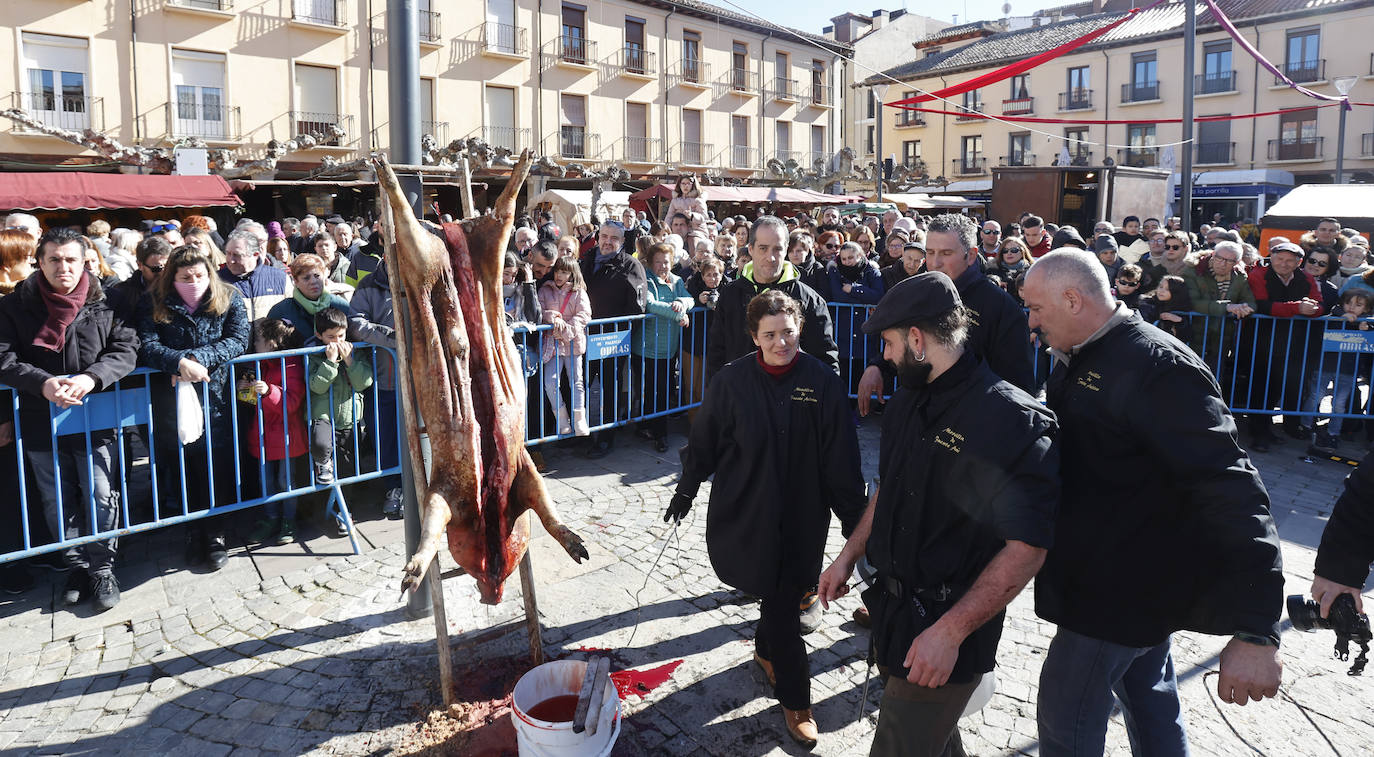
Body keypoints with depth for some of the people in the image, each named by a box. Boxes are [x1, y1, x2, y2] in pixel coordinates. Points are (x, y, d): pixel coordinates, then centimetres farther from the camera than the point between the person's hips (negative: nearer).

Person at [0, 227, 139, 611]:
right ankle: (76, 565, 29)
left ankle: (102, 568, 17)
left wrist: (91, 378, -23)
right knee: (58, 501, 13)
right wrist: (42, 383, -23)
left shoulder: (105, 302, -2)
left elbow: (126, 348, -6)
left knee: (101, 497, 2)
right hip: (41, 422, 2)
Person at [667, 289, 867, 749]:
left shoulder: (822, 380, -9)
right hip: (746, 509, -1)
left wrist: (853, 517, -4)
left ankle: (767, 650, 46)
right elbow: (704, 440, 3)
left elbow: (841, 456, -6)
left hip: (802, 512, 1)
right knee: (779, 597, 3)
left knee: (783, 592, 13)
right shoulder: (734, 379, -8)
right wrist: (685, 491, 9)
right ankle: (795, 699, 19)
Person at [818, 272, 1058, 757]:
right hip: (893, 607, 8)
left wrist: (950, 631, -26)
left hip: (949, 629, -8)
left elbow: (1027, 548, -24)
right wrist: (849, 556, 14)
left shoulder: (1012, 420, -22)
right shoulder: (908, 402, 5)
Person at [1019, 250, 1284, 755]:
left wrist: (1254, 631, -37)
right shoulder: (1075, 361, 4)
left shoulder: (1157, 368, -26)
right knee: (1148, 697, 23)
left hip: (1124, 590, -9)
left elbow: (1229, 490, -32)